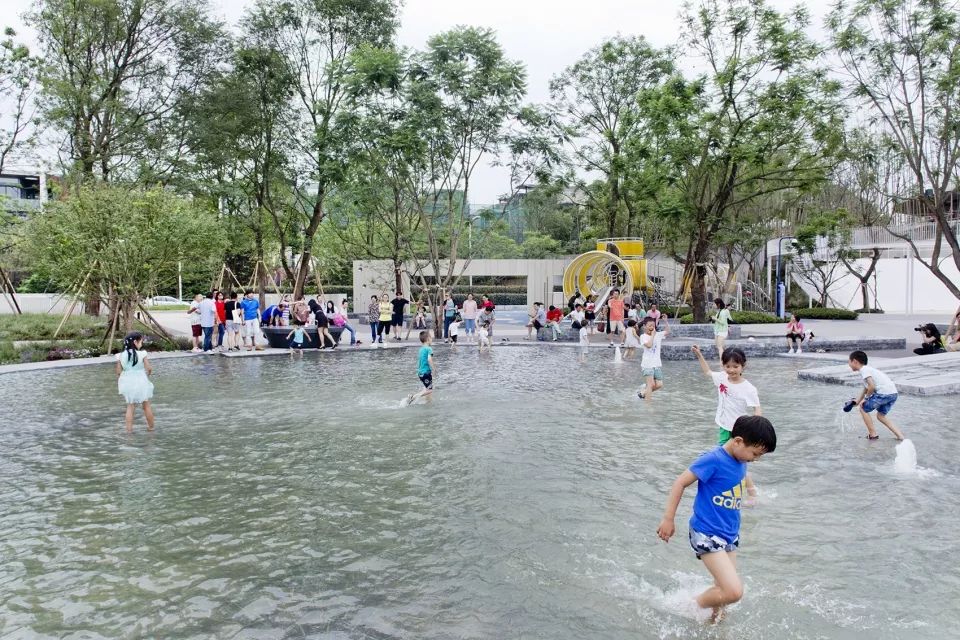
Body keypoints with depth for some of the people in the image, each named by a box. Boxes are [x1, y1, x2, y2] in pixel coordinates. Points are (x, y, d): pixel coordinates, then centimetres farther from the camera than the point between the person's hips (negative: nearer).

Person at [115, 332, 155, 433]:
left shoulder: (121, 355, -4)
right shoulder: (141, 354, -14)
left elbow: (119, 372, -2)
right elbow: (149, 368, -12)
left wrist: (118, 385, 12)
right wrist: (148, 373, 11)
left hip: (127, 383, 2)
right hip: (141, 382, -2)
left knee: (130, 407, 13)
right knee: (146, 406, 14)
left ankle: (129, 429, 9)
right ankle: (151, 426, 24)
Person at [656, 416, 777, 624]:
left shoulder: (740, 462, 2)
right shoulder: (714, 460, -20)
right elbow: (680, 482, -16)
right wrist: (668, 519, -14)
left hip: (730, 535, 8)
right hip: (706, 534, -8)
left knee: (725, 589, 14)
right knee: (734, 591, -15)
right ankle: (692, 607, 10)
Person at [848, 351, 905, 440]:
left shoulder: (864, 370, -6)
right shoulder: (868, 369, 24)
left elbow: (872, 386, -19)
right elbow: (865, 389, 31)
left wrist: (866, 398, -3)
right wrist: (856, 402, 28)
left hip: (884, 393, -9)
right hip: (893, 393, 9)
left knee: (863, 409, 9)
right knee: (881, 416, 23)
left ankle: (873, 434, 13)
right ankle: (899, 435, 13)